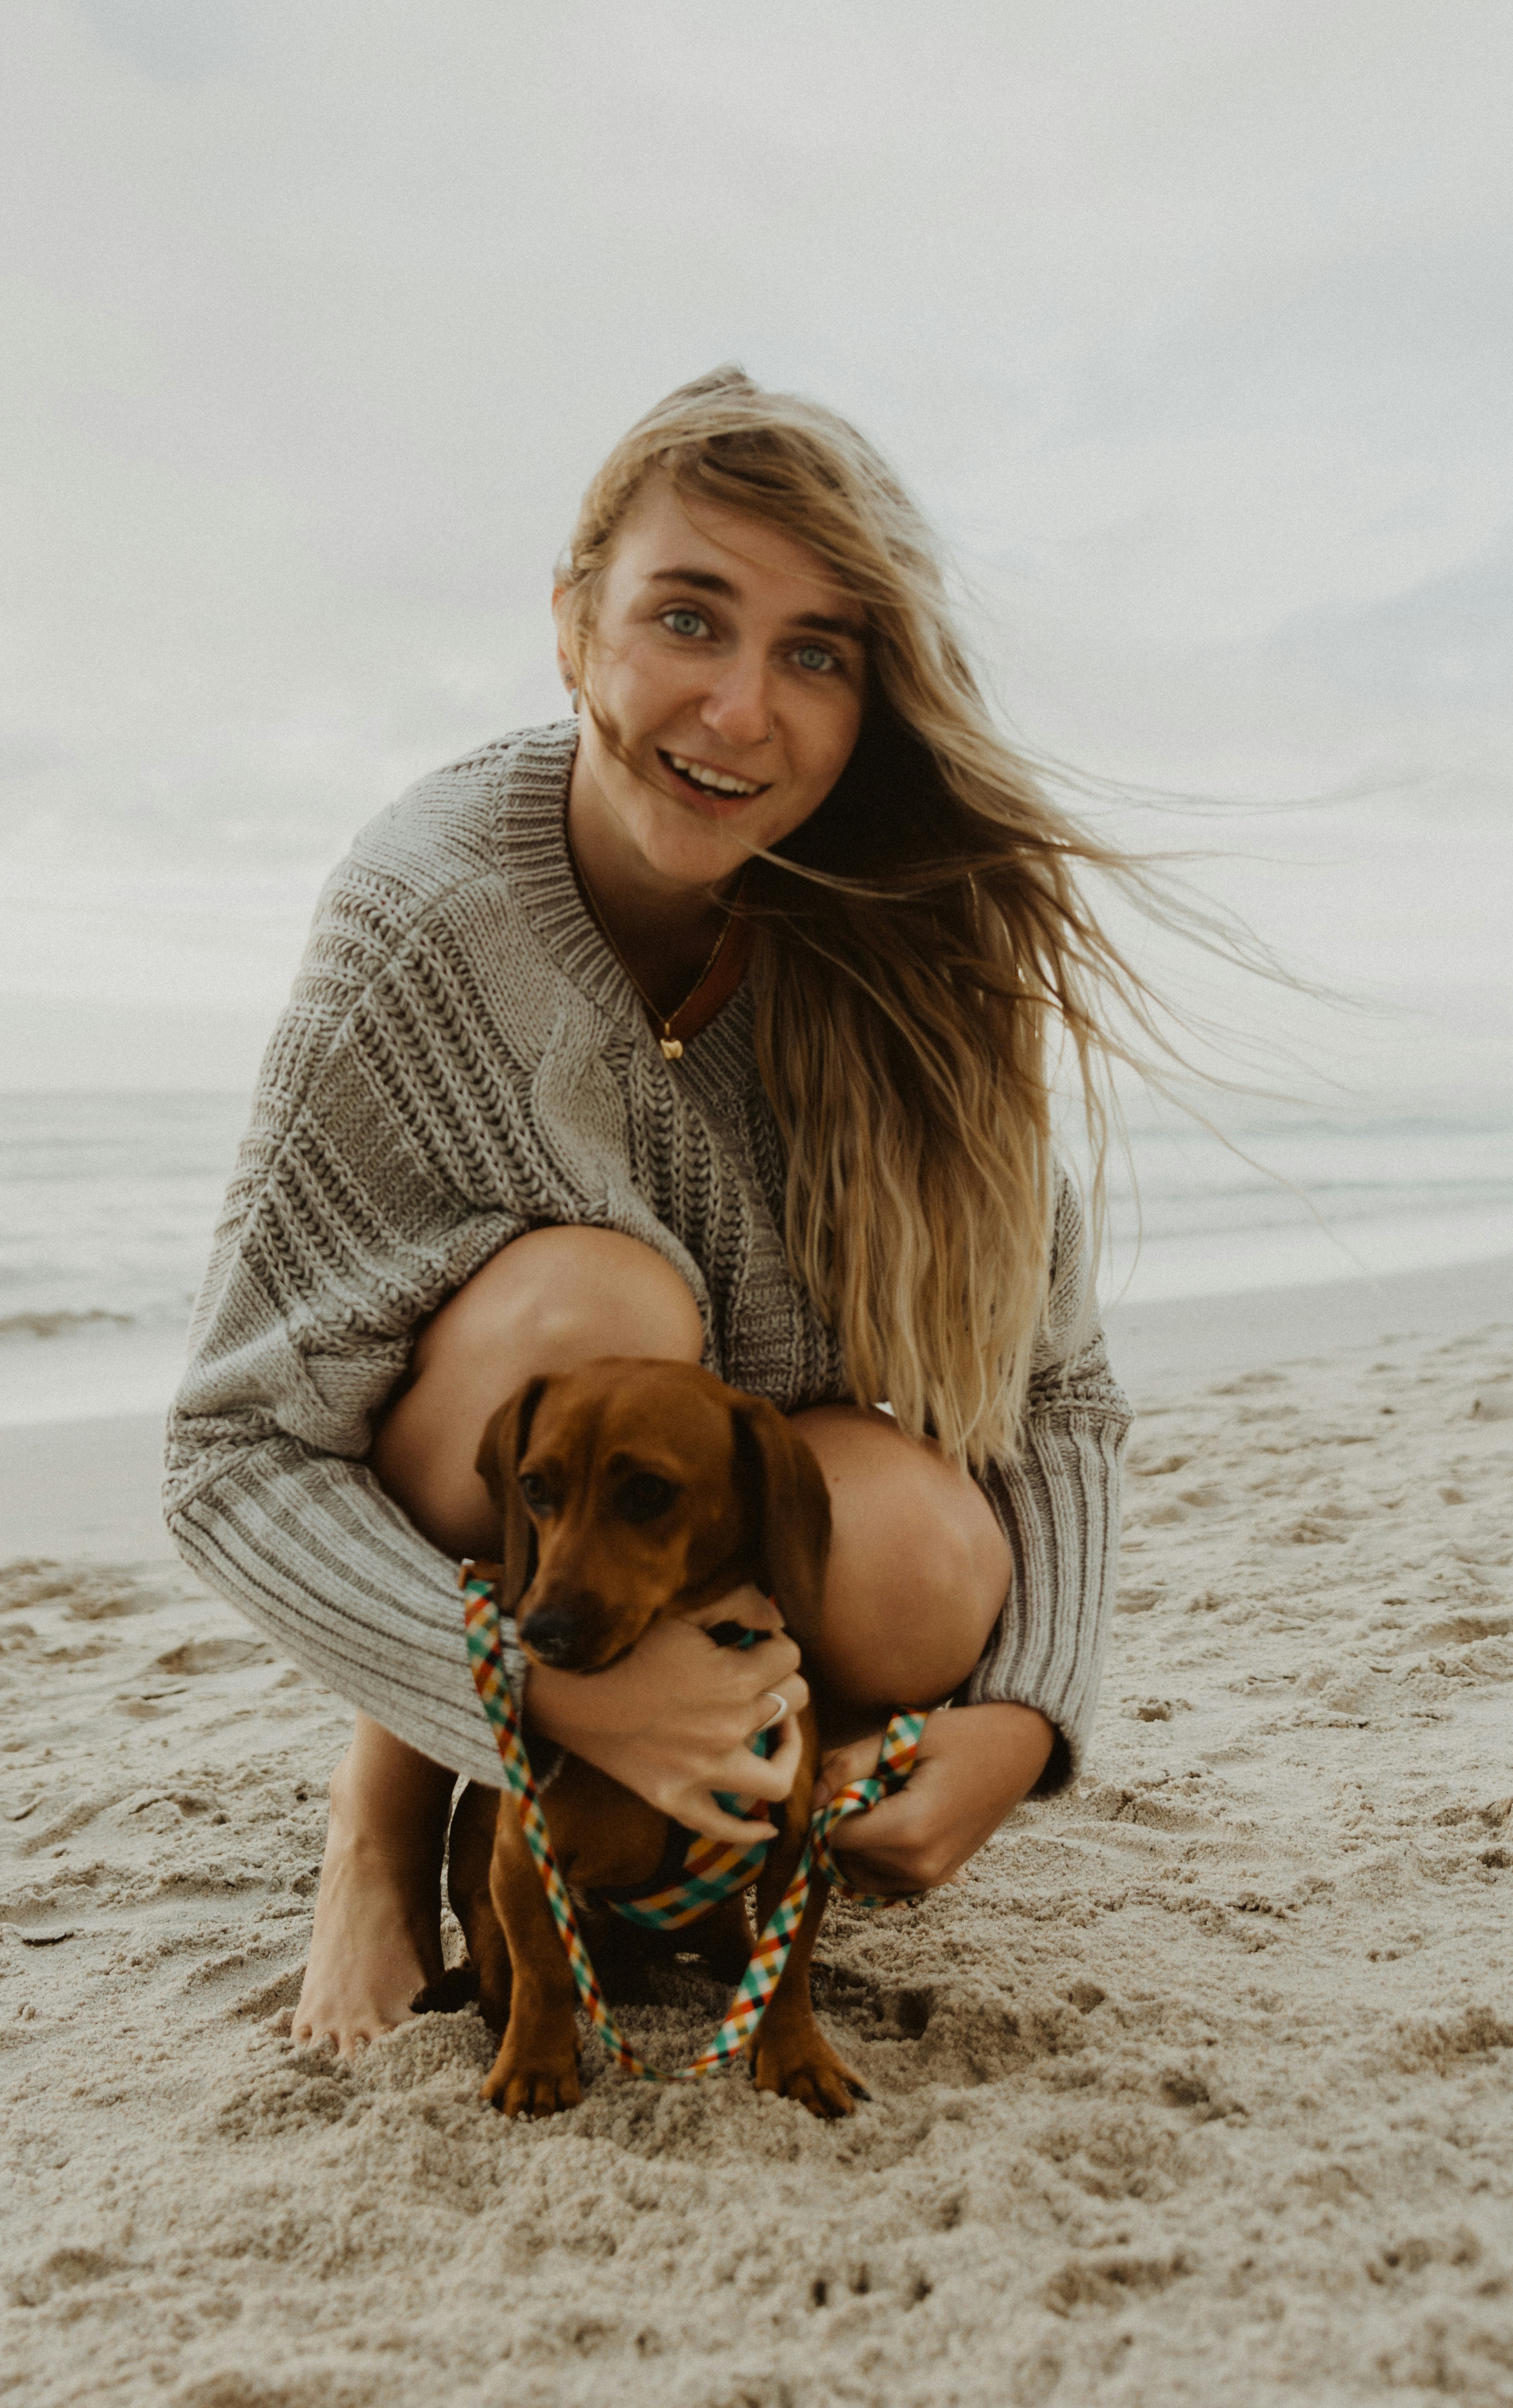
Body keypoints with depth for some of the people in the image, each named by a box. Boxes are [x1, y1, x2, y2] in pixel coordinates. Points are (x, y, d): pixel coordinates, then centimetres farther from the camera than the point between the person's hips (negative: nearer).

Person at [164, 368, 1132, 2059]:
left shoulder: (926, 946, -17)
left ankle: (734, 1824, 4)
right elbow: (232, 1458, -25)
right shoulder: (428, 921, -26)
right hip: (496, 1568, -2)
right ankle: (391, 1805, -8)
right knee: (595, 1298, -34)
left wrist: (1023, 1714, -26)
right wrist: (552, 1686, -39)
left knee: (926, 1553, -31)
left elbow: (1061, 1396, -10)